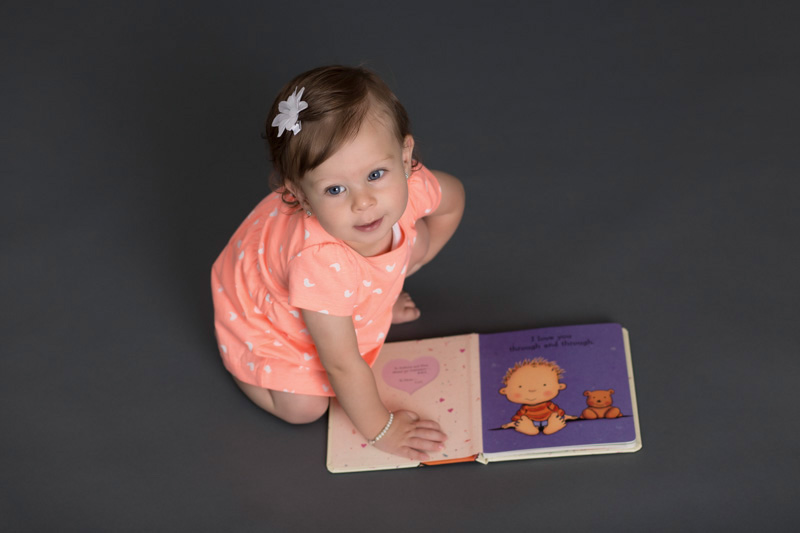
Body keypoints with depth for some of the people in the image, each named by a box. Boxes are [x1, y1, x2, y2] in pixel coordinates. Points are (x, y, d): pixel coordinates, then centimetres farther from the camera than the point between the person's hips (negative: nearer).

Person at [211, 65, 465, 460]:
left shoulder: (408, 186, -33)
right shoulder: (320, 263, -49)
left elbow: (453, 197, -4)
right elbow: (343, 366, -34)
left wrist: (404, 265, 2)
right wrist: (380, 430, -21)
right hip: (263, 319, -5)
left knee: (416, 237, -6)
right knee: (304, 406, -13)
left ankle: (374, 301, 20)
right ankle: (247, 370, 15)